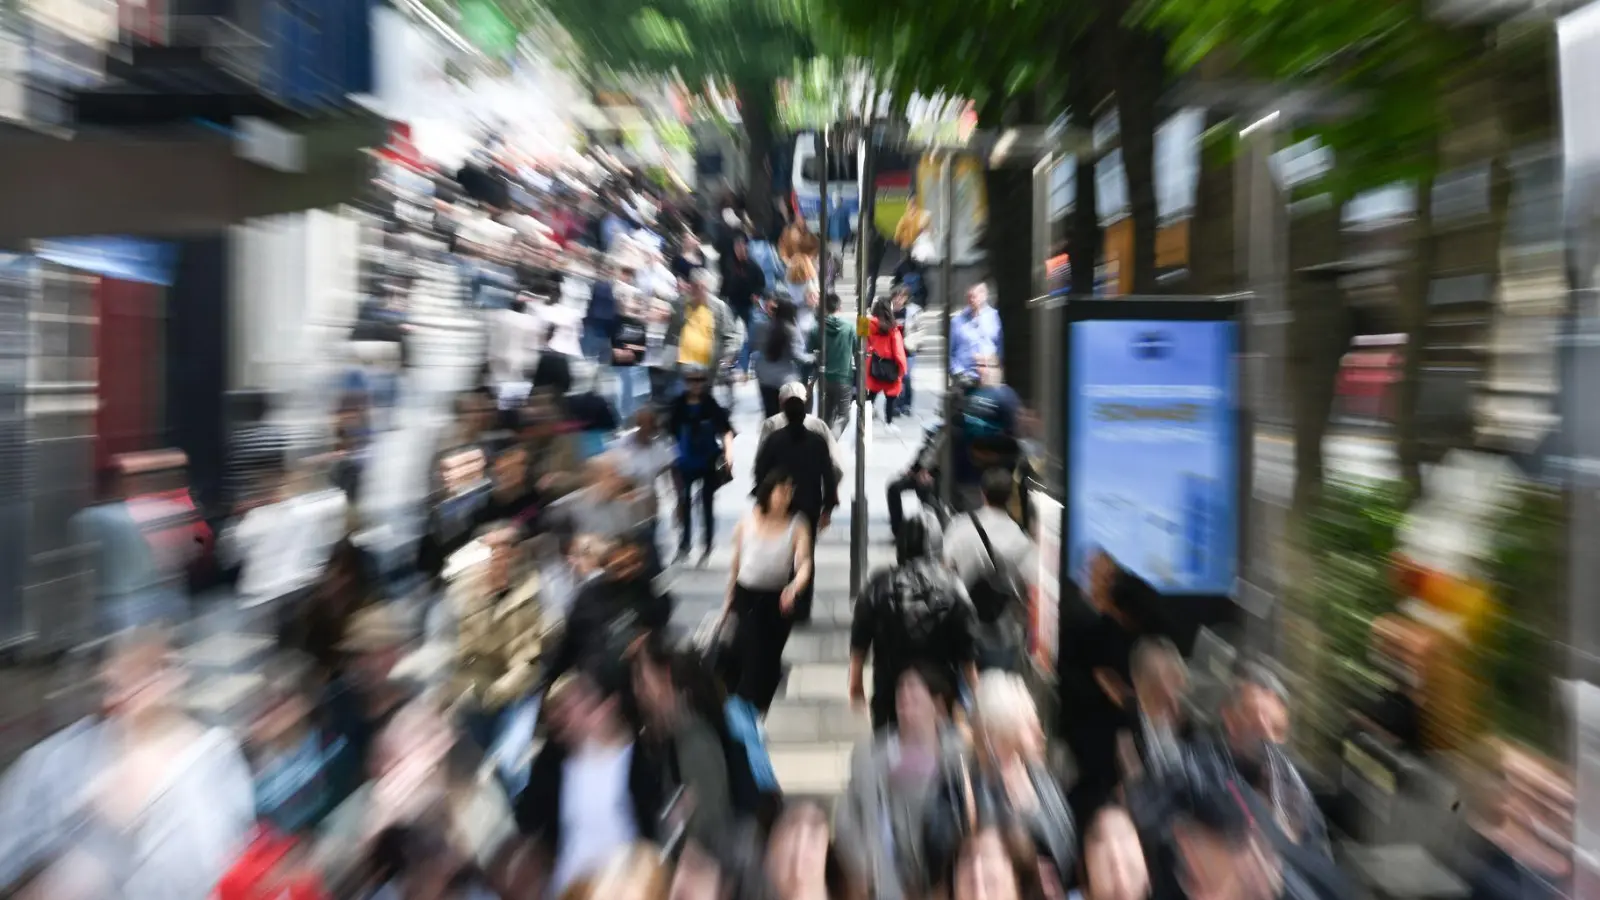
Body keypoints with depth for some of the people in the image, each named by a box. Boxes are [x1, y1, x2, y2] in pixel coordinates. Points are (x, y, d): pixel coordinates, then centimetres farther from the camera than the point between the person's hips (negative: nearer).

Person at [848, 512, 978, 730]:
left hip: (890, 691, 0)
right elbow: (967, 649, -4)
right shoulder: (951, 587, -8)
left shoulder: (879, 586, -8)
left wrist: (856, 683, 13)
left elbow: (859, 643, 0)